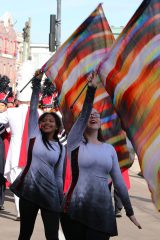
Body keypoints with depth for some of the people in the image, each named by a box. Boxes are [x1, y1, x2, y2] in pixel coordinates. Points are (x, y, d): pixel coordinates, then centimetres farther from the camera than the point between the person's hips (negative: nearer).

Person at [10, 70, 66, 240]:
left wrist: (62, 202, 11)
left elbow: (58, 176, 13)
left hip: (50, 194, 1)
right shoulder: (35, 136, 5)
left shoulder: (61, 148, 9)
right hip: (29, 190, -1)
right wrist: (37, 83, -8)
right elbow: (33, 109, -2)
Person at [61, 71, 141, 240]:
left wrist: (130, 212, 13)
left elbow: (119, 181, 13)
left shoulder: (109, 149, 12)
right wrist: (91, 89, -22)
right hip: (75, 211, -3)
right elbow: (83, 114, -13)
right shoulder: (75, 143, 2)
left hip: (103, 213, 3)